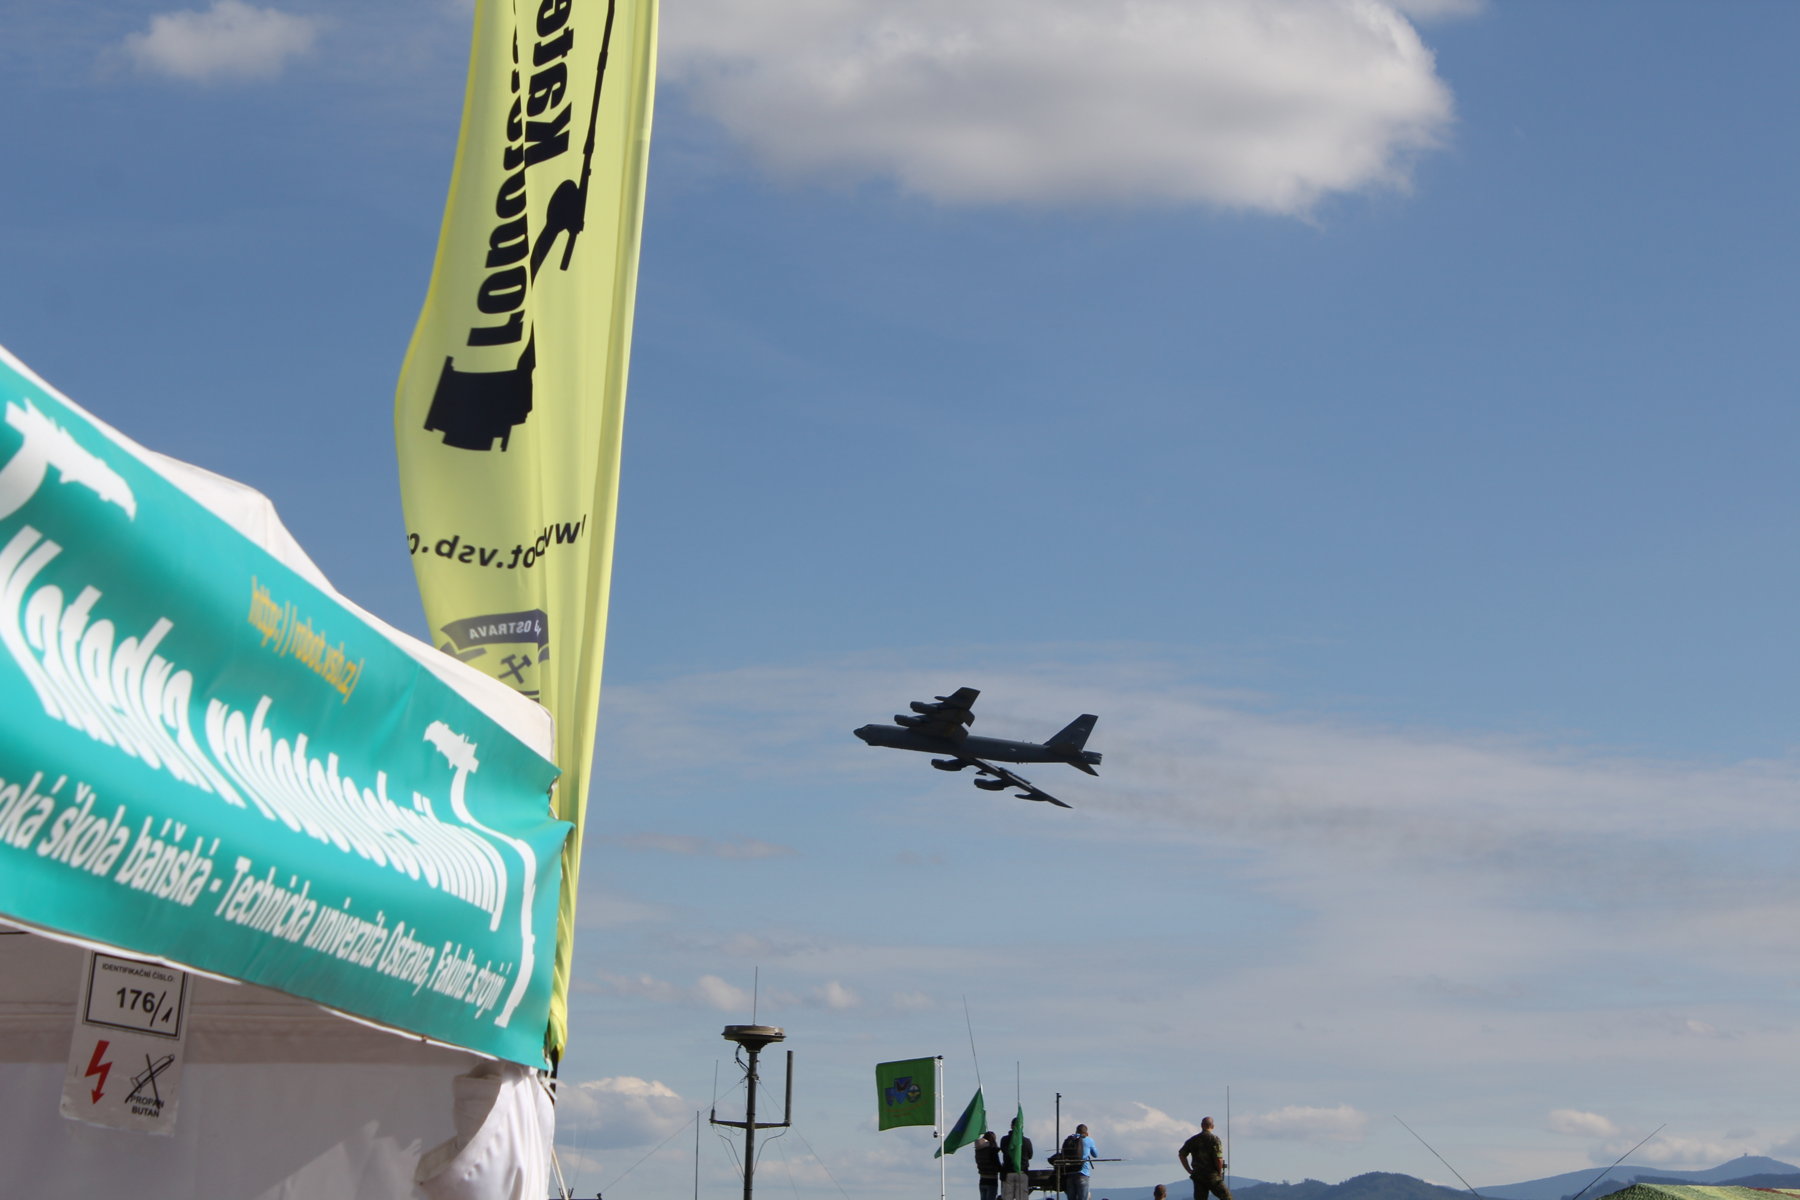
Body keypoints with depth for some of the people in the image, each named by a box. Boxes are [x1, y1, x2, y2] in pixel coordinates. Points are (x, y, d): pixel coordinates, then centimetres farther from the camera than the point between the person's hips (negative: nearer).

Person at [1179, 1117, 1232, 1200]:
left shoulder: (1193, 1140, 7)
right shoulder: (1214, 1139, -10)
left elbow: (1181, 1155, 8)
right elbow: (1219, 1159, -18)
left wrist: (1189, 1170, 10)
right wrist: (1220, 1173, -3)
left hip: (1197, 1177, 5)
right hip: (1213, 1177, -4)